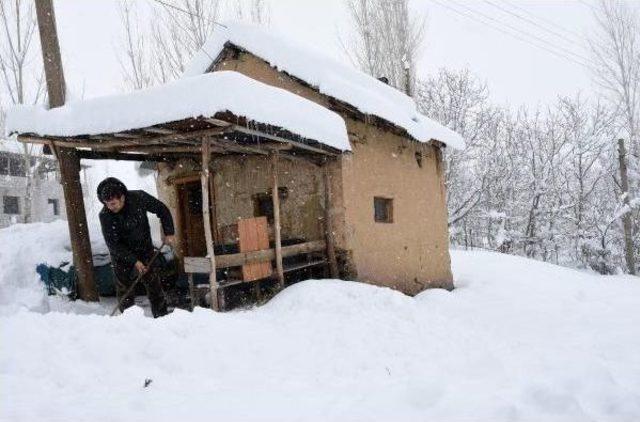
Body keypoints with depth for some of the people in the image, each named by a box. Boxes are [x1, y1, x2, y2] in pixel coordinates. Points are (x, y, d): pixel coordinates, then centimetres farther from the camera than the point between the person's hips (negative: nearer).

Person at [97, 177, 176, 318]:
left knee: (155, 286, 5)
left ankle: (161, 317, 15)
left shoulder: (139, 198, -18)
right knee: (125, 293, 2)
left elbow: (162, 210, -3)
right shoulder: (105, 215, -21)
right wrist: (134, 261, -26)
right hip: (122, 257, -1)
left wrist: (169, 233, -10)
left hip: (146, 250, 2)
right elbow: (113, 245, -20)